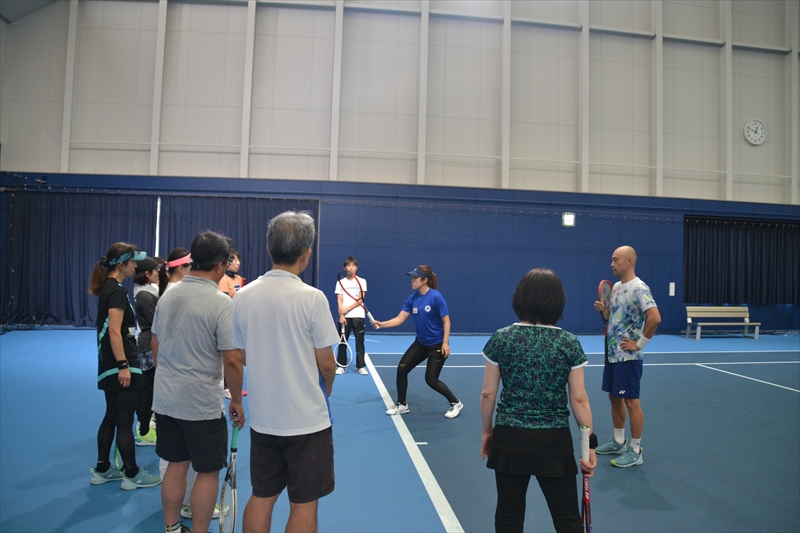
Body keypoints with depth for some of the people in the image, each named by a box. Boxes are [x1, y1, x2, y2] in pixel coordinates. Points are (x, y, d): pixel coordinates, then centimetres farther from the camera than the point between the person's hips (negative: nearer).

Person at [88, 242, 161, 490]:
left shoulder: (108, 288, 12)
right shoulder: (117, 291, -17)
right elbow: (114, 331, -22)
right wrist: (123, 365, -23)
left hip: (109, 364, 10)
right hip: (119, 363, -10)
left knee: (111, 417, 17)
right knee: (125, 421, 1)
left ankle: (102, 470, 27)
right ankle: (132, 475, 12)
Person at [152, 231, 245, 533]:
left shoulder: (168, 295, 1)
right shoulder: (221, 302, -19)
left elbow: (155, 345, 12)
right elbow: (232, 360, -19)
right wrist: (236, 400, -5)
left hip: (165, 399, 7)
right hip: (203, 405, -7)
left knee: (176, 465, 20)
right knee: (207, 472, 10)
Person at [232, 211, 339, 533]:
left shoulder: (243, 296, -4)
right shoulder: (311, 298, -17)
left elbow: (243, 357, 7)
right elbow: (326, 364, -11)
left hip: (262, 418, 5)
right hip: (307, 419, -4)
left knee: (262, 497, 19)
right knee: (304, 503, 11)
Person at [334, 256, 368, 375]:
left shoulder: (362, 281, 3)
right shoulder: (340, 282, 7)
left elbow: (361, 299, -5)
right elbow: (339, 300, 1)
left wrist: (347, 309, -14)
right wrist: (341, 315, -11)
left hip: (358, 316, -1)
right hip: (344, 317, 1)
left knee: (359, 342, 1)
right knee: (342, 341, 4)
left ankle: (361, 366, 7)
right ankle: (341, 366, 12)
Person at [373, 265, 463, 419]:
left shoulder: (436, 297, -19)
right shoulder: (412, 299, -2)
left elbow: (446, 321, -16)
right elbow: (399, 319, -5)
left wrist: (445, 343, -20)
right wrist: (382, 324, -19)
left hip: (437, 345, -6)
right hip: (420, 343, 7)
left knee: (431, 379, -3)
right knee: (402, 369, 0)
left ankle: (455, 403, 19)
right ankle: (402, 405, 18)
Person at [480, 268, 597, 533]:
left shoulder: (500, 339, -6)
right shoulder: (570, 343, -7)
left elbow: (488, 394, -3)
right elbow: (578, 398, -5)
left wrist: (486, 431, 11)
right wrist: (590, 443, 5)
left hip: (509, 440, 1)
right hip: (555, 442, 0)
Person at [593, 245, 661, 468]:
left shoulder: (639, 288, -18)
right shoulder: (616, 287, 11)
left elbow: (655, 318, -27)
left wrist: (639, 344, -21)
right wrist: (603, 309, 3)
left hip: (628, 356, -9)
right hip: (612, 353, 9)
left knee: (631, 401, -1)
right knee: (614, 397, 16)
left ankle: (635, 451, 11)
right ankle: (618, 442, 30)